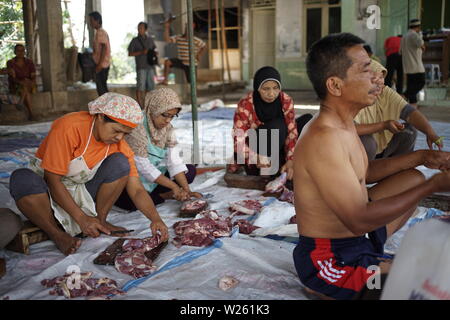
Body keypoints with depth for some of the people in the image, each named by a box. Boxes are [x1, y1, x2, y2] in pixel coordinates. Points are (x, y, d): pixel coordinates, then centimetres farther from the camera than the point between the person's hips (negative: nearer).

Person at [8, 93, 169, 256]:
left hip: (82, 192, 4)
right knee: (23, 179, -37)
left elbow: (137, 190, -13)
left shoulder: (119, 144, -11)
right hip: (48, 191, -3)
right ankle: (57, 233, -17)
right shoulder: (69, 127, -27)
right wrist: (81, 218, -27)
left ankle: (100, 221, -9)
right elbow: (52, 179, -25)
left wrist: (156, 218, -30)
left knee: (120, 163, -19)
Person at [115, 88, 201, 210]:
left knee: (190, 170, 0)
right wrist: (174, 187, -23)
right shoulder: (137, 127, -24)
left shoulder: (167, 127, -2)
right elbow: (143, 166, -25)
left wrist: (187, 190, -16)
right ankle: (164, 195, -9)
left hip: (153, 174, 7)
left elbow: (174, 160, -5)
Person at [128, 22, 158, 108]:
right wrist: (142, 52, -14)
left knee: (150, 86, 7)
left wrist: (155, 51, 1)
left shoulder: (150, 39, 13)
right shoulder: (135, 40, 1)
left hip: (150, 66, 5)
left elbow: (154, 48, 26)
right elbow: (130, 53, -2)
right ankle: (140, 106, -4)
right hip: (141, 66, -5)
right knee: (140, 87, -8)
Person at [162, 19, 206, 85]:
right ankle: (165, 80, -13)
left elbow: (204, 46, 6)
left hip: (191, 64, -2)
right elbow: (167, 39, -13)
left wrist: (199, 55, -1)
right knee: (167, 62, -19)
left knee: (191, 82, -2)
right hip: (181, 61, 2)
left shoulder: (196, 40, -11)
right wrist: (167, 28, -18)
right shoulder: (178, 38, -4)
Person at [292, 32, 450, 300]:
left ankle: (371, 260, 10)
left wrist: (421, 157, 9)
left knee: (413, 178, 19)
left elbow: (364, 173, 18)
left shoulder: (342, 124, 3)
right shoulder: (323, 139, -30)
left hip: (353, 236, 10)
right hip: (330, 264, -10)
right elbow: (359, 220, -31)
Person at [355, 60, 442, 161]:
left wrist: (431, 133, -33)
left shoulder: (387, 93, -6)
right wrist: (384, 125, -29)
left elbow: (409, 112, -18)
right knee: (366, 141, -34)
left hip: (384, 147, 5)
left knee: (410, 131, -10)